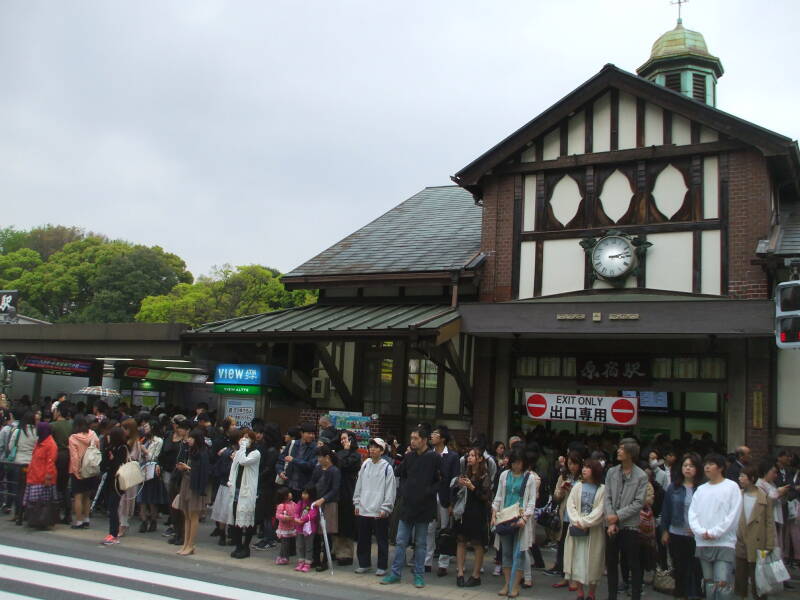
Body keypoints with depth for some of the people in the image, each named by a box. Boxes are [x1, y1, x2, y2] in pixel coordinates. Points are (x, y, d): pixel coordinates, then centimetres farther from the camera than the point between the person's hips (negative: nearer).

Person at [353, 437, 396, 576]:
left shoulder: (387, 467, -6)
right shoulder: (365, 465, 8)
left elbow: (390, 490, -7)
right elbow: (359, 485, 14)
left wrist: (385, 508, -11)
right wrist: (357, 503, 8)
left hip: (379, 512, -5)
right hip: (363, 510, 5)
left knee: (382, 540, 5)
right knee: (363, 539, 13)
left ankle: (382, 566, 15)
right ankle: (364, 564, 26)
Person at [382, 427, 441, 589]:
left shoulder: (434, 458, -8)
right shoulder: (409, 456, 6)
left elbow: (441, 480, -8)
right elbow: (400, 474, 18)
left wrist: (429, 492, -16)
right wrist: (403, 490, 3)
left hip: (424, 507, -4)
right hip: (407, 505, 4)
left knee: (421, 543, 7)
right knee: (400, 541, 8)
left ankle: (419, 575, 17)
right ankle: (395, 573, 16)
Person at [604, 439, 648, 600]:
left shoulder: (641, 476, -6)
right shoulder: (611, 472, 4)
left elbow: (639, 502, -10)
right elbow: (607, 498, 2)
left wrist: (618, 516, -13)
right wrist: (611, 521, -8)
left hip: (630, 525, -4)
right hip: (612, 525, 4)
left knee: (634, 565, 3)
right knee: (611, 563, 12)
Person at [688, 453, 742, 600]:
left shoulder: (731, 487, -1)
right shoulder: (701, 489, 13)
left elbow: (733, 515, -7)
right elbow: (692, 513, 8)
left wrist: (714, 533, -11)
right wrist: (701, 532, -9)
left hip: (724, 542, -5)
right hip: (703, 543, 5)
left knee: (722, 583, -12)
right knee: (709, 582, 10)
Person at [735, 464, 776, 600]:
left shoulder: (765, 498, -6)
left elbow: (770, 523, -6)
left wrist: (769, 547, -9)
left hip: (756, 547, -3)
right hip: (740, 546, 3)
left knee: (757, 582, 6)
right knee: (740, 582, 11)